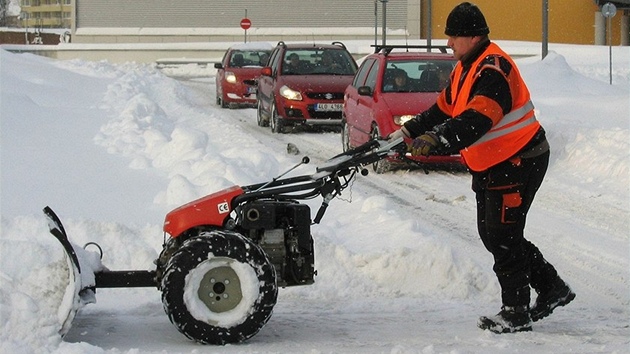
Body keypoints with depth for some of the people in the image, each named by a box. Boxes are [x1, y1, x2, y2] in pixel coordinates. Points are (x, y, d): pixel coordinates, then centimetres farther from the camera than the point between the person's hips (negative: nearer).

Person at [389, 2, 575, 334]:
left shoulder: (493, 70, -23)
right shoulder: (465, 68, 11)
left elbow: (477, 120, -36)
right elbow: (443, 110, 16)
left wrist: (436, 139, -44)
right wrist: (406, 132, 6)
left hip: (518, 162, -11)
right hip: (490, 165, 11)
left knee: (502, 237, -6)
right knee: (491, 234, 14)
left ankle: (516, 313, 4)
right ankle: (552, 287, 23)